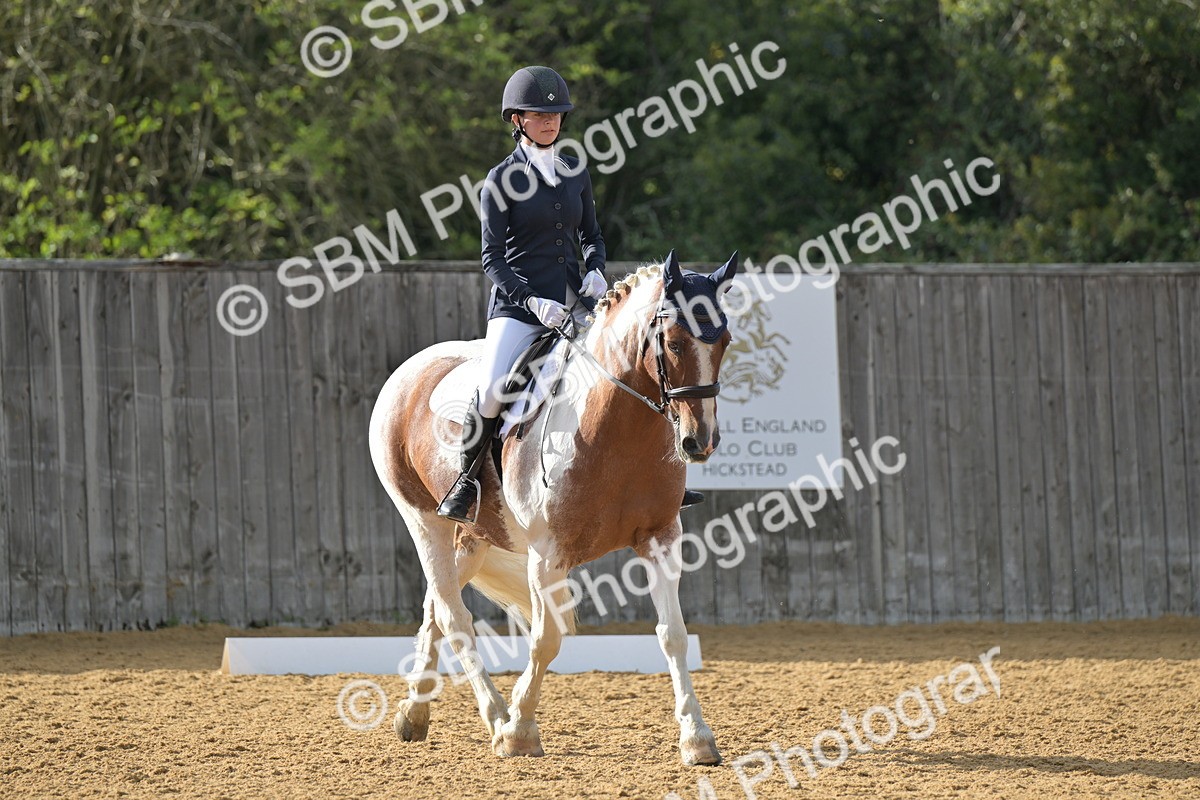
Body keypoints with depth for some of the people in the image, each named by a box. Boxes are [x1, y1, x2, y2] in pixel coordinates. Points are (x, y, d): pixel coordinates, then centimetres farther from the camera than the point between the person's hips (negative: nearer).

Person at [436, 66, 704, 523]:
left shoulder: (576, 173, 12)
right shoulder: (501, 181, -2)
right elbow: (493, 259, -5)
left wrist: (595, 271, -2)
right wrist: (532, 301, -18)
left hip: (574, 302, 5)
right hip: (517, 307, -5)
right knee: (491, 390, -26)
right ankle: (465, 483, -5)